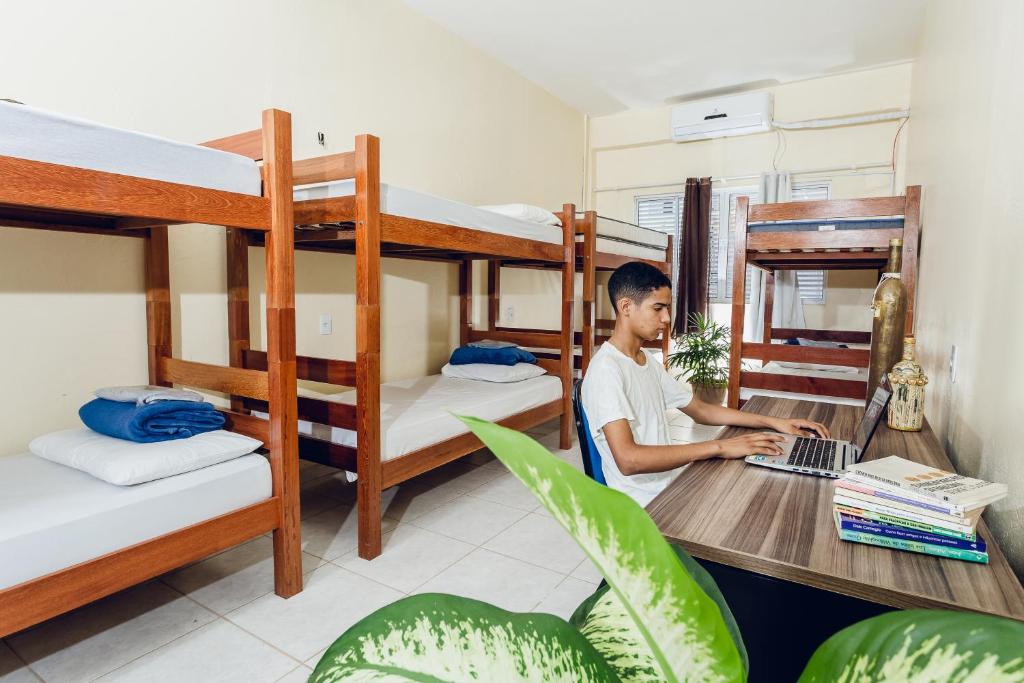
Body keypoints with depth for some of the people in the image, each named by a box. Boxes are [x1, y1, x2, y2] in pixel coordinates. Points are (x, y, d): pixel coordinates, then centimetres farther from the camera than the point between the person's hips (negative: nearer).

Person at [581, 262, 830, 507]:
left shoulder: (649, 362, 10)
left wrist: (773, 422, 8)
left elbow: (700, 410, 17)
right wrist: (718, 447, -27)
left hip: (673, 480, 8)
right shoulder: (606, 369, -19)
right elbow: (628, 459, -28)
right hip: (645, 504, -8)